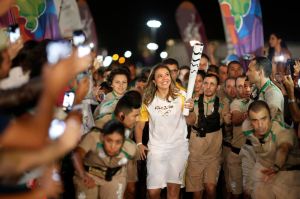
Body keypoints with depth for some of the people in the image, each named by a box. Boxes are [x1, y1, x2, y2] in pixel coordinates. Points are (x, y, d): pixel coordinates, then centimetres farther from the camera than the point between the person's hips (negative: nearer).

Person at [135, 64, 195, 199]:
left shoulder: (180, 96, 1)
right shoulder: (148, 101, 3)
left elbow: (190, 122, 2)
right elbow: (139, 125, 10)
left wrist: (191, 110, -17)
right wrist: (139, 144, -1)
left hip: (178, 147, 0)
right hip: (156, 148, 0)